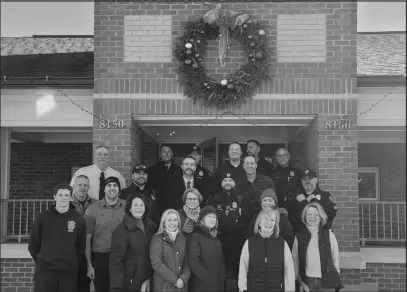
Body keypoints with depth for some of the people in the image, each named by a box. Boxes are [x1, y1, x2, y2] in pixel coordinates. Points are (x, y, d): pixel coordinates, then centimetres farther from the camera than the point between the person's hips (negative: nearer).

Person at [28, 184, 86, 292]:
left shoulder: (79, 219, 0)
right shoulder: (43, 217, -1)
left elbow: (81, 245, 7)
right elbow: (33, 243, 7)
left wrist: (74, 262, 9)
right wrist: (40, 259, 11)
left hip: (69, 271, 1)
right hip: (45, 269, 0)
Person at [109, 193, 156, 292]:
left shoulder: (150, 227, 5)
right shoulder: (121, 230, -13)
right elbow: (116, 259, -16)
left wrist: (149, 277, 5)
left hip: (147, 281, 5)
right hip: (129, 282, -5)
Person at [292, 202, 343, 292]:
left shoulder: (329, 235, 3)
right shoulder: (299, 237, 3)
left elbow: (335, 259, 5)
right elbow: (295, 261, 3)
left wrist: (335, 280, 0)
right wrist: (301, 282, -4)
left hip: (326, 282, 0)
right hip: (307, 282, 0)